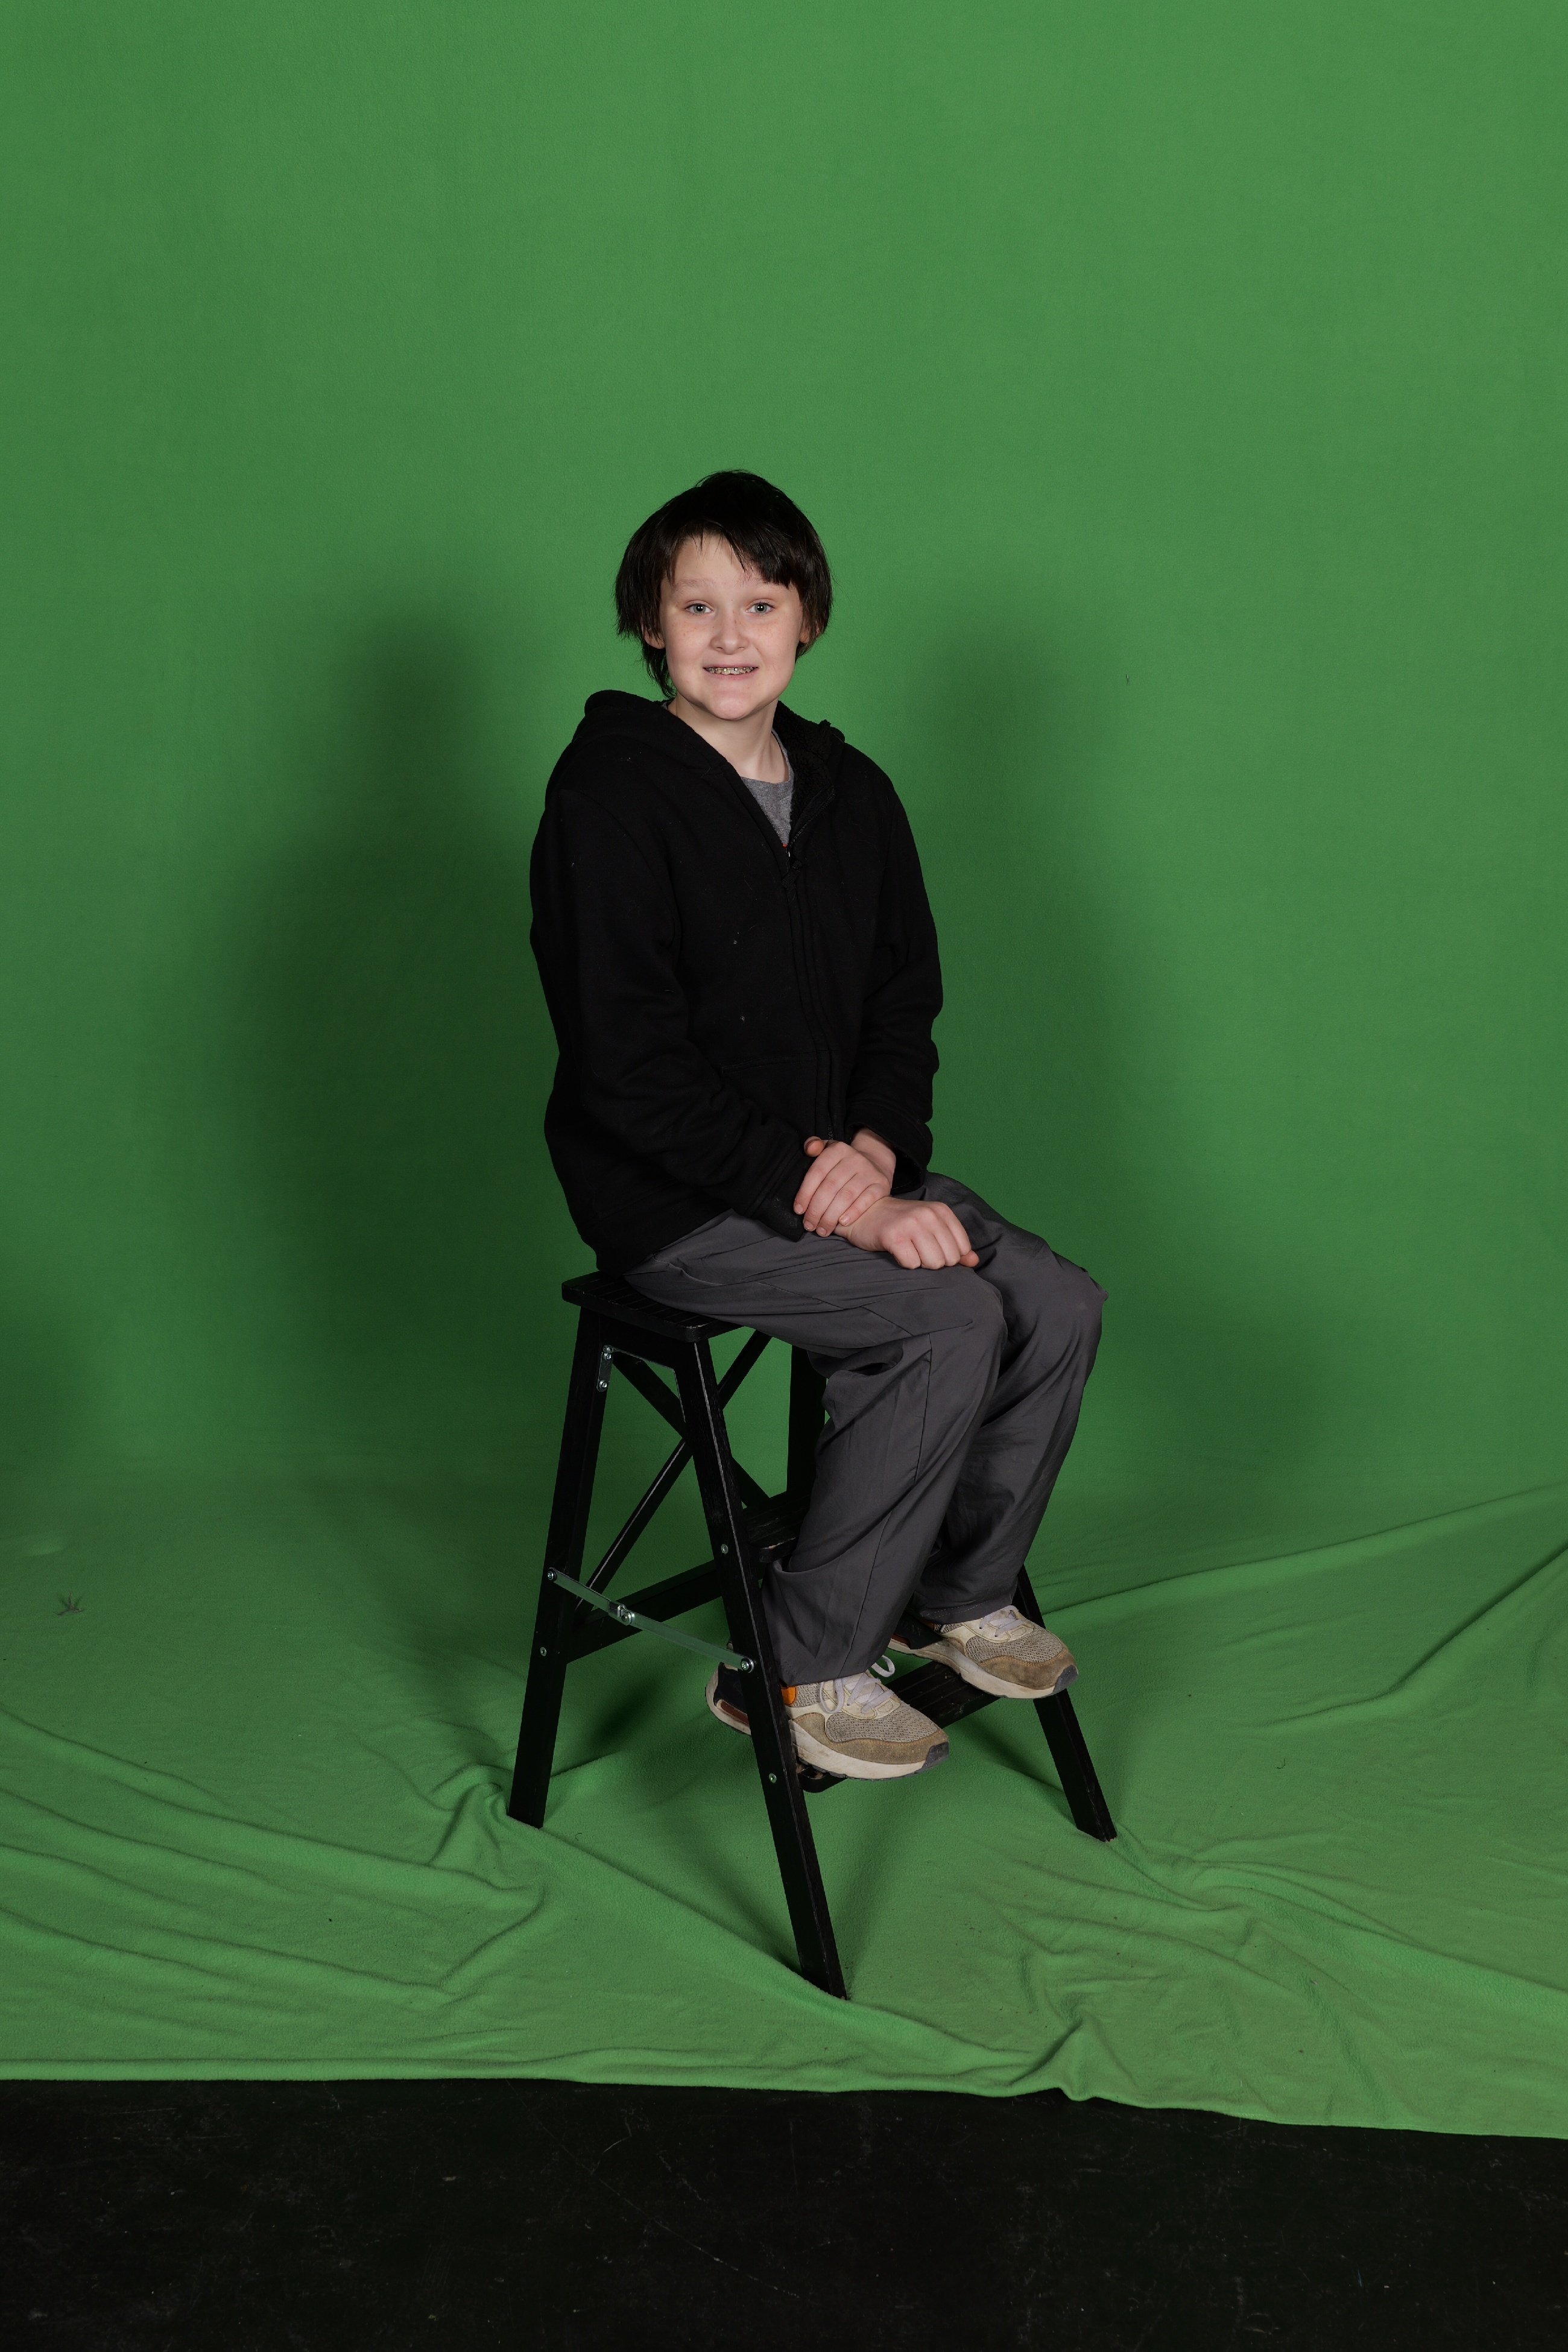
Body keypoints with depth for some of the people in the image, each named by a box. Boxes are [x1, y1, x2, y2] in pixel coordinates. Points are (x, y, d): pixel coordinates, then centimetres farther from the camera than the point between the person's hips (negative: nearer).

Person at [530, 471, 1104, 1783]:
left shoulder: (851, 794, 9)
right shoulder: (611, 797, -13)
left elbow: (906, 1004, 13)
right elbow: (631, 1070, -18)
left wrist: (877, 1152, -9)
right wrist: (828, 1197, -21)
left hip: (832, 1167, 7)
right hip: (674, 1201, -7)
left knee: (1059, 1303, -9)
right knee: (951, 1321, -23)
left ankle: (959, 1595, 13)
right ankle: (800, 1669, -10)